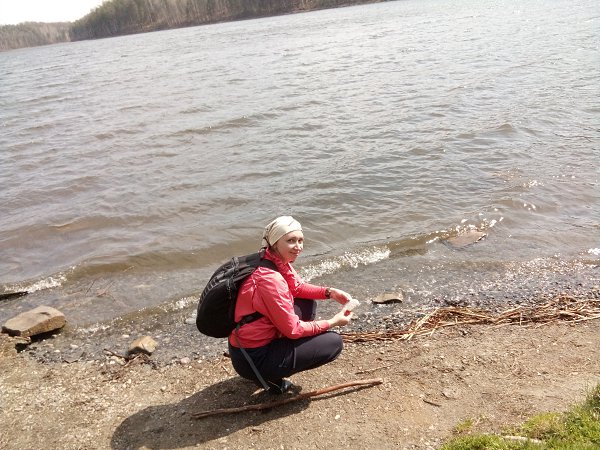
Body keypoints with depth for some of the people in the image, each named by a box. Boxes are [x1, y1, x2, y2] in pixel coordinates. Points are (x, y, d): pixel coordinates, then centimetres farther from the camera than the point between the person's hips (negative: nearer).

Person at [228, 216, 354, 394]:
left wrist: (330, 292, -2)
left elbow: (297, 287, 14)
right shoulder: (270, 278, -28)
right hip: (252, 359, -9)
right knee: (334, 342, -6)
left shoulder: (278, 261, -1)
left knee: (308, 304, 18)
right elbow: (293, 329, -20)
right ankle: (273, 377, 0)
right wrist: (332, 322, -10)